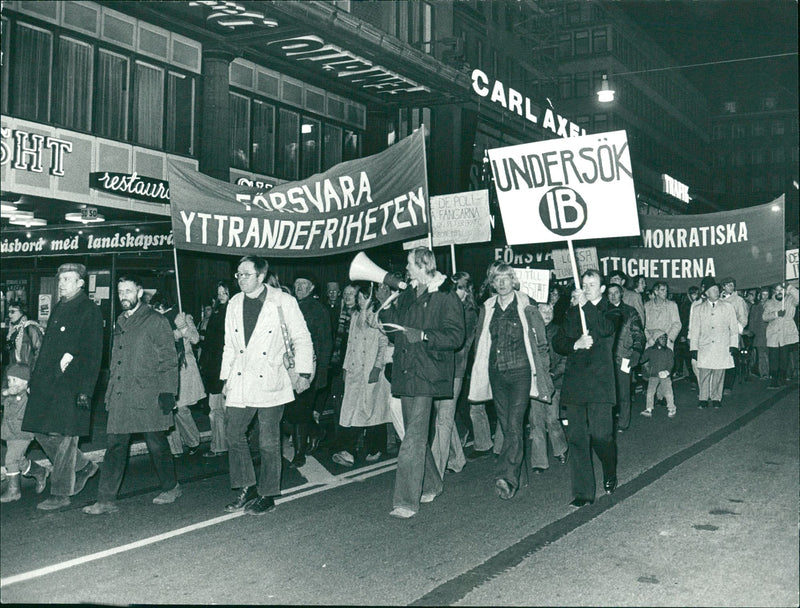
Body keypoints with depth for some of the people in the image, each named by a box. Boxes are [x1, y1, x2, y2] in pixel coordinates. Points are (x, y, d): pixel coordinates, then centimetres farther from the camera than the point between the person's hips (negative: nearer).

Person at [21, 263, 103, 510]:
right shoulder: (58, 308, 18)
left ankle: (60, 494, 7)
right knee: (42, 433, 9)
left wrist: (85, 390, -17)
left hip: (70, 385, -8)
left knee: (64, 437, -4)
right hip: (47, 383, 8)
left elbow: (93, 356, -11)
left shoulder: (90, 311, -6)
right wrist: (36, 376, 14)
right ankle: (84, 467, 28)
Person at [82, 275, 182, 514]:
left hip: (147, 396, -6)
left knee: (156, 445, 5)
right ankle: (106, 500, 4)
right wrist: (110, 391, 16)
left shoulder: (156, 321, -4)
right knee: (114, 445, 2)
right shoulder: (120, 321, 16)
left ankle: (171, 486, 25)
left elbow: (169, 360, -6)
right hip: (120, 396, 6)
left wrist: (167, 392, -13)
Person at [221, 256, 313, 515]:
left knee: (269, 442, 2)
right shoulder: (234, 304, 10)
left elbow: (301, 339, -1)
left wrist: (303, 372, -6)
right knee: (233, 434, 5)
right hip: (240, 384, 5)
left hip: (269, 382, -5)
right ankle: (247, 489, 19)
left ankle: (267, 495, 14)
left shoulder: (283, 302, -5)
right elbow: (229, 345, 17)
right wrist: (226, 377, 15)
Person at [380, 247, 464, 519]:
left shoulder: (446, 297, -7)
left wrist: (423, 335, -22)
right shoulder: (407, 295, 15)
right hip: (405, 373, 8)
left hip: (426, 376, -8)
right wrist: (386, 306, 3)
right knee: (415, 434, 15)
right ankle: (430, 486, 31)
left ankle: (407, 501, -9)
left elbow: (456, 336, -13)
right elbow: (395, 326, 20)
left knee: (414, 438, -11)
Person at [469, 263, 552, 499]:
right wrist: (479, 374, 14)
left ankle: (506, 477, -20)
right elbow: (480, 344, 18)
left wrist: (542, 373, 0)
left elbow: (541, 343, 2)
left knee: (514, 424, -14)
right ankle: (515, 477, 19)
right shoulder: (487, 309, 11)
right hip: (496, 374, 5)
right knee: (506, 426, 8)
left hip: (520, 373, -4)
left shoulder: (526, 307, -1)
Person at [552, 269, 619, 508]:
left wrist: (586, 305, -16)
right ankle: (583, 493, 8)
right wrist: (576, 344, -7)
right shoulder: (573, 313, 18)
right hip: (575, 384, 4)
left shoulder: (609, 311, 6)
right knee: (576, 438, 1)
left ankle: (610, 474, 22)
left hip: (600, 383, -4)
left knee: (600, 435, -9)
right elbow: (558, 343, 11)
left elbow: (607, 328, -17)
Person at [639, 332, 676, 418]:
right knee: (650, 392, -8)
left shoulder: (668, 351, 8)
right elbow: (643, 359, 10)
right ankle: (649, 410, -3)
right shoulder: (650, 350, 7)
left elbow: (671, 362, 2)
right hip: (653, 375, 0)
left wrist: (667, 371, -11)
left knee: (668, 392, -7)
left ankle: (671, 409, 6)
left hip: (665, 375, 0)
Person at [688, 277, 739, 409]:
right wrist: (694, 348, 4)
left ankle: (716, 398, 10)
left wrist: (733, 345, 3)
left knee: (719, 374, 0)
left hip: (722, 348, 0)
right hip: (704, 348, 0)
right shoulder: (698, 309, 11)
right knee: (703, 374, -5)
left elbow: (734, 328, 12)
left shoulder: (727, 308, 12)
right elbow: (694, 330, 10)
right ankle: (703, 399, 2)